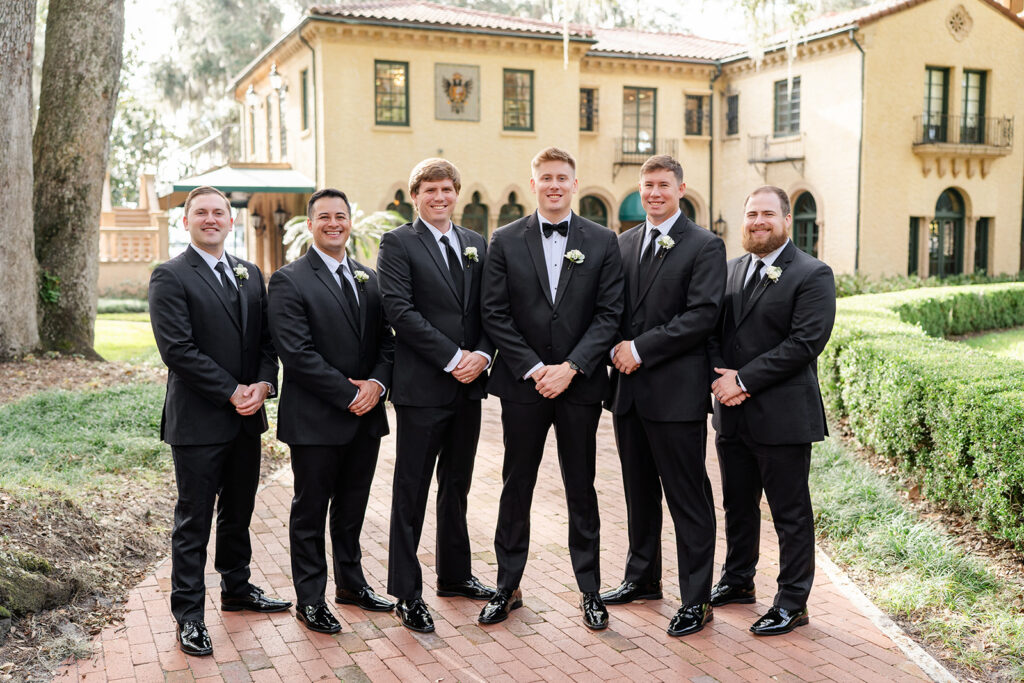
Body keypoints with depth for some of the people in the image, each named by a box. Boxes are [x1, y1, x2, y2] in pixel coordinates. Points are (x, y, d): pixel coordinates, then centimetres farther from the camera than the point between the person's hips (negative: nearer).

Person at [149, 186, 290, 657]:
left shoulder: (250, 274, 12)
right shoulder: (170, 277, -8)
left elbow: (266, 338, 10)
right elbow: (178, 349, -17)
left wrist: (263, 384, -8)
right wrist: (232, 393, -17)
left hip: (246, 418, 6)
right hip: (198, 420, -6)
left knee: (239, 511, 18)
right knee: (194, 520, 3)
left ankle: (236, 588, 35)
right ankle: (189, 614, 14)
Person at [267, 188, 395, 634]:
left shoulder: (369, 278, 12)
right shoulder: (289, 281, -8)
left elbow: (386, 340, 10)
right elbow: (297, 352, -16)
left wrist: (377, 383, -9)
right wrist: (348, 393, -17)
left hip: (365, 415, 6)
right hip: (315, 419, -6)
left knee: (352, 507, 18)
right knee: (310, 511, 6)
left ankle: (350, 582, 34)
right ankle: (309, 600, 19)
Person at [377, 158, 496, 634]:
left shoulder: (477, 245, 14)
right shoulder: (398, 243, -3)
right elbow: (400, 310, -14)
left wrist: (481, 354, -8)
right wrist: (452, 358, -17)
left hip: (469, 384, 6)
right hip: (422, 386, -6)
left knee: (457, 486, 17)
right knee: (411, 492, 2)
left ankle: (454, 575, 31)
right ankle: (407, 592, 11)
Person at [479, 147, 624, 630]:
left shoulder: (603, 242, 4)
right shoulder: (505, 241, 3)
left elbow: (609, 314, -2)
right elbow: (494, 314, -1)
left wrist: (570, 367, -12)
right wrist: (533, 367, -10)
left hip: (579, 384, 0)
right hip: (522, 383, 0)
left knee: (581, 490, 8)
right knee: (516, 488, 8)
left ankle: (590, 590, 20)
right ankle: (507, 587, 22)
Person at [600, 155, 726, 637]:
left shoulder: (705, 246, -5)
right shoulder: (624, 243, 14)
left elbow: (702, 315, -14)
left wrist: (641, 349, -16)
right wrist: (617, 347, -5)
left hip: (676, 390, -6)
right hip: (628, 387, 6)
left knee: (688, 499, 1)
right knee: (639, 491, 18)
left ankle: (696, 600, 11)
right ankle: (643, 578, 33)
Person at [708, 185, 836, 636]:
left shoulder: (812, 275, -8)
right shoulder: (731, 270, 13)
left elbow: (805, 342, -17)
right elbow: (714, 329, 12)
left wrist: (743, 380, -18)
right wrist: (720, 375, -8)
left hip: (782, 416, -6)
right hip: (732, 413, 7)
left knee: (790, 513, 4)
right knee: (737, 505, 19)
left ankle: (792, 603, 16)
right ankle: (738, 581, 36)